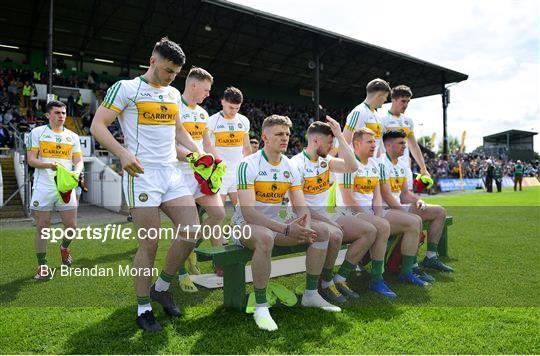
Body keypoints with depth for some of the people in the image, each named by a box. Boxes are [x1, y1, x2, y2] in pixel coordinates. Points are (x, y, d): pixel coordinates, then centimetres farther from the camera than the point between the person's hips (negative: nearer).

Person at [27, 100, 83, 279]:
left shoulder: (73, 136, 12)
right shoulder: (37, 132, 3)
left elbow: (79, 160, 9)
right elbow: (31, 160, -2)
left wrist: (76, 172, -13)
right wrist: (49, 165, -21)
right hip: (43, 188, -2)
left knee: (71, 226, 3)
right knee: (42, 227, 3)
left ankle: (64, 247, 35)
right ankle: (42, 265, 15)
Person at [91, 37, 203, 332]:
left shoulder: (174, 94, 18)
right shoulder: (125, 88, -1)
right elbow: (98, 125, -4)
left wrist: (199, 153, 14)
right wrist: (123, 153, -20)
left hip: (172, 172, 6)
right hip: (142, 173, -6)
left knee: (191, 231, -5)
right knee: (149, 244, -4)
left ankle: (161, 288, 18)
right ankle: (143, 308, 17)